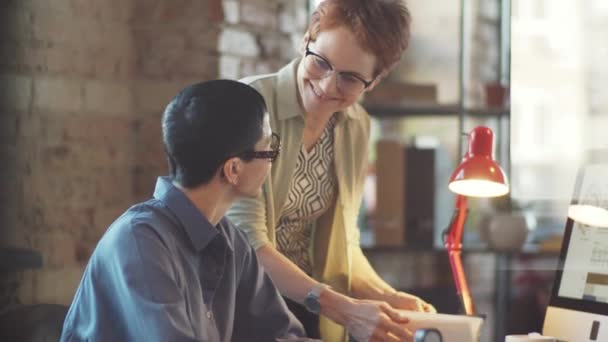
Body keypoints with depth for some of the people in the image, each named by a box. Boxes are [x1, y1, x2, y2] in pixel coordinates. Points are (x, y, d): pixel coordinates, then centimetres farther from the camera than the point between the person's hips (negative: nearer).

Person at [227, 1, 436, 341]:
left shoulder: (357, 127, 4)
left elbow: (340, 242, 10)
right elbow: (246, 242, -19)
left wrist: (388, 297, -7)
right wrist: (342, 309, -24)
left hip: (306, 307, 6)